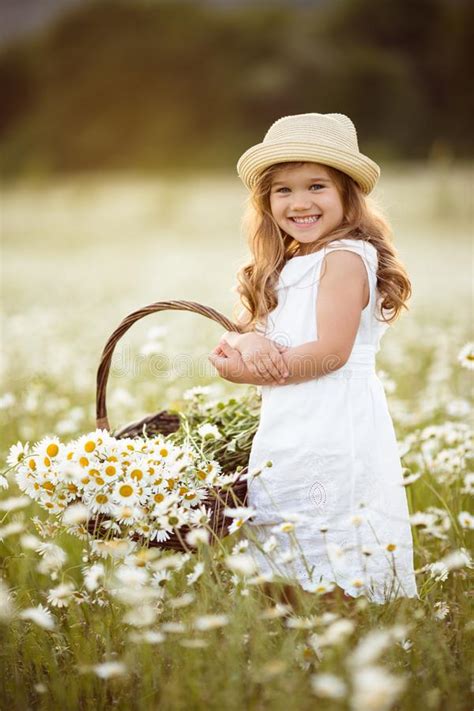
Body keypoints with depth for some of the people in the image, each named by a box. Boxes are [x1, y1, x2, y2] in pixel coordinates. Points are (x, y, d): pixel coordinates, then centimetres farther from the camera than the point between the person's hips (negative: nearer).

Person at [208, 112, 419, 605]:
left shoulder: (345, 257, -9)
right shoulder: (286, 268, 18)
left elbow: (331, 351, -16)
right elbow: (253, 331, 14)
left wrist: (244, 372, -11)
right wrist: (249, 342, -11)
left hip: (334, 433, -9)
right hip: (287, 432, 9)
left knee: (335, 577, -7)